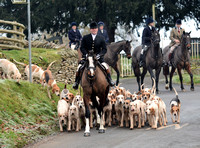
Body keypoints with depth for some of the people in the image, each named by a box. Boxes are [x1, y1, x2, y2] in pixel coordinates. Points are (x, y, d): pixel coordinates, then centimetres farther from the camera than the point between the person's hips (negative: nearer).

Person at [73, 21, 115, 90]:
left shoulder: (101, 38, 7)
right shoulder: (85, 38, 5)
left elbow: (104, 49, 5)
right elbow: (82, 47, 2)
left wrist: (99, 54, -13)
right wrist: (86, 54, -16)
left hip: (98, 58, 0)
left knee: (106, 67, -21)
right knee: (79, 68, -18)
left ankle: (109, 80, -6)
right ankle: (76, 82, -4)